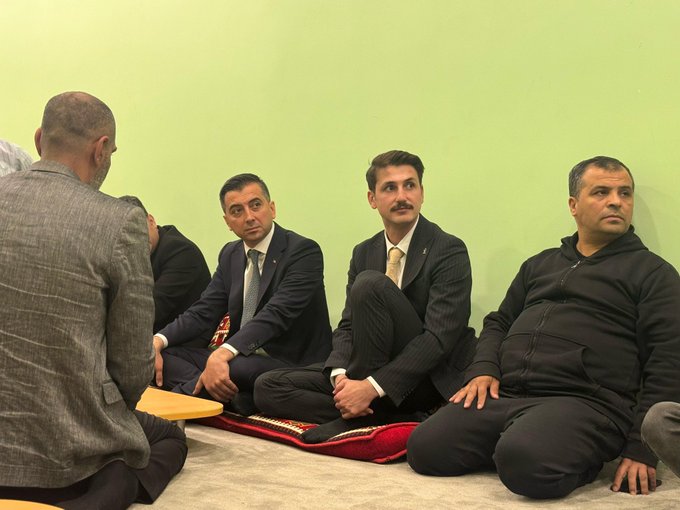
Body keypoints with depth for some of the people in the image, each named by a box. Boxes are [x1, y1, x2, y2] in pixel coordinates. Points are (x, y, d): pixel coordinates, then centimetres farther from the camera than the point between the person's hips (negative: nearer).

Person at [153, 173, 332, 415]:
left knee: (237, 367, -37)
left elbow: (275, 315, -24)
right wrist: (157, 341, -12)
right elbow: (203, 312, 7)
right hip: (239, 358, 7)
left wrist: (222, 354, -38)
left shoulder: (303, 251, -11)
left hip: (293, 366, -7)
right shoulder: (230, 255, 13)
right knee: (164, 353, -7)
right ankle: (233, 399, -25)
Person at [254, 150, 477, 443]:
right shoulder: (364, 254, 11)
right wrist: (340, 376, -17)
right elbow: (347, 326, 7)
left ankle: (359, 417, -19)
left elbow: (440, 337, -19)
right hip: (368, 371, 7)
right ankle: (392, 418, -18)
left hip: (428, 380, -6)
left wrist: (371, 387, -26)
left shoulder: (449, 251, -9)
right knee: (268, 388, -9)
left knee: (370, 284, -28)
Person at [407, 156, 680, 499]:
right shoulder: (539, 265, 25)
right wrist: (483, 369, 4)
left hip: (584, 402, -4)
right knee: (425, 448, -18)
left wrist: (641, 450, -11)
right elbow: (498, 322, 26)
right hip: (505, 394, 5)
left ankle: (577, 458, -6)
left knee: (525, 461, -36)